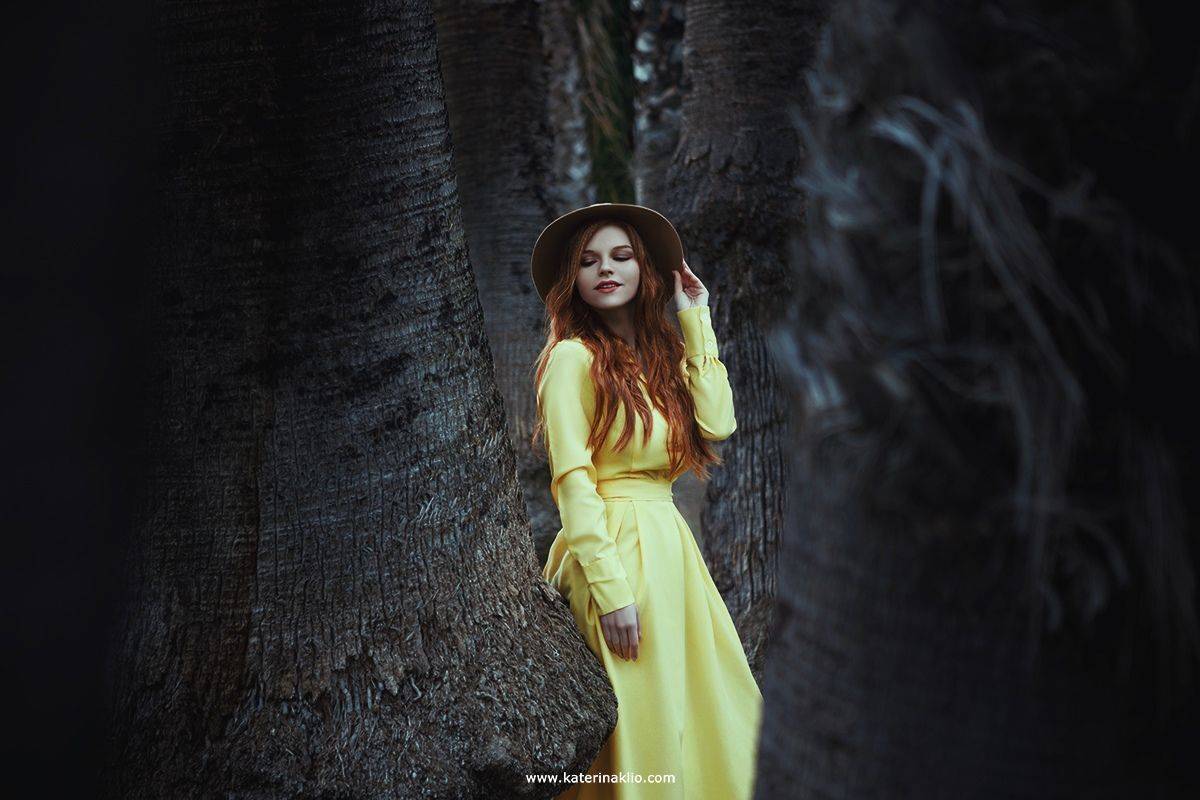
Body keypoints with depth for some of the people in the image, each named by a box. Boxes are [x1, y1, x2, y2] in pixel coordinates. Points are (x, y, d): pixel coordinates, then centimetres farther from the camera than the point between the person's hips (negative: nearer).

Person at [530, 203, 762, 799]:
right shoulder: (573, 355, -5)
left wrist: (696, 324, 7)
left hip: (670, 544, 8)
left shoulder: (662, 355, 18)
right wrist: (611, 588, -20)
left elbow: (718, 422, 0)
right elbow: (572, 480, -13)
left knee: (710, 715, 7)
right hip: (613, 545, -7)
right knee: (644, 725, -4)